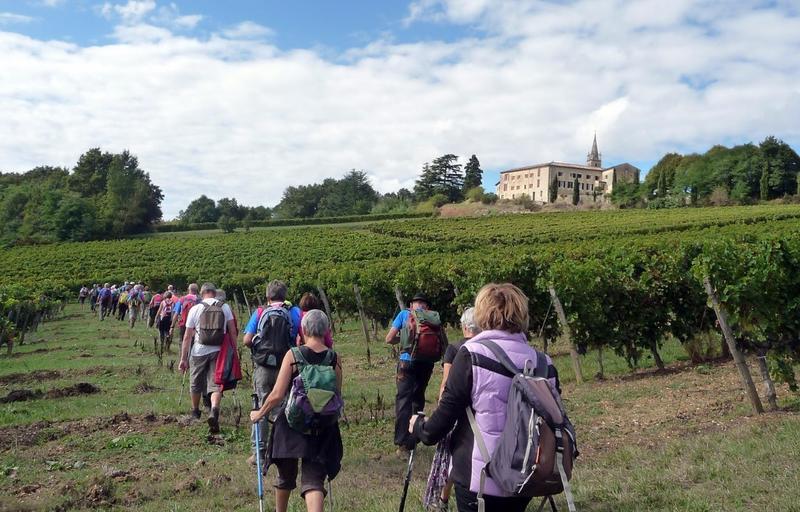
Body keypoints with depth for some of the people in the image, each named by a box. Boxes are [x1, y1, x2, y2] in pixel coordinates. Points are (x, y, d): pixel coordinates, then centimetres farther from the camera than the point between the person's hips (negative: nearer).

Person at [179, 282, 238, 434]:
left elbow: (187, 337, -1)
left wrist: (183, 358, 4)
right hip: (218, 351, 0)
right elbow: (233, 332, 1)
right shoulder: (225, 307, 1)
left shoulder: (195, 309, -2)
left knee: (196, 384, 19)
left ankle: (195, 411, 39)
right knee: (216, 384, -1)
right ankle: (214, 410, -26)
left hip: (199, 352, 0)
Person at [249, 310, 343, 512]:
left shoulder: (293, 355, -9)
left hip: (291, 425, 0)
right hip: (322, 428, 0)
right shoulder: (334, 358, -3)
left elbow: (277, 395, -12)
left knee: (286, 475, 23)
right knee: (314, 479, 2)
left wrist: (260, 414, 5)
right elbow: (338, 397, 3)